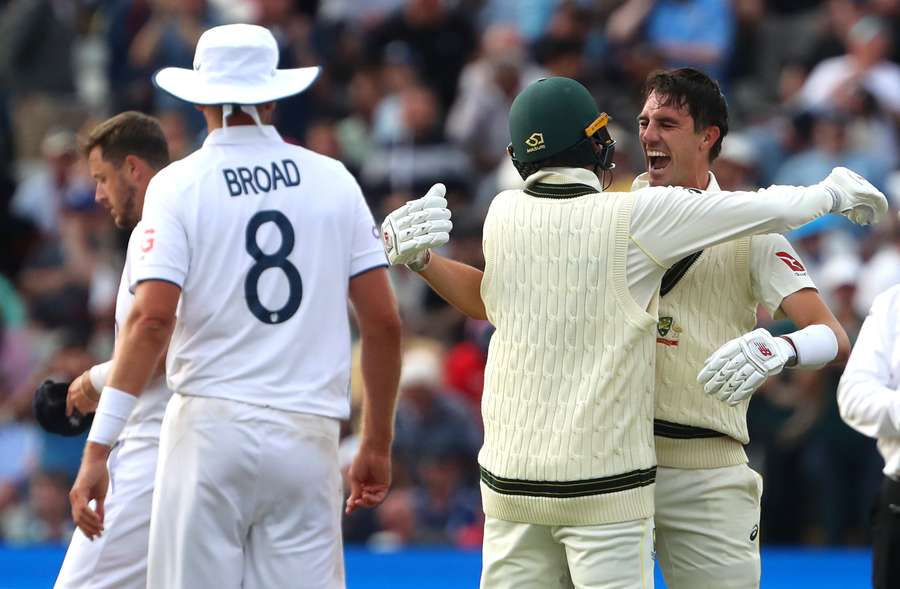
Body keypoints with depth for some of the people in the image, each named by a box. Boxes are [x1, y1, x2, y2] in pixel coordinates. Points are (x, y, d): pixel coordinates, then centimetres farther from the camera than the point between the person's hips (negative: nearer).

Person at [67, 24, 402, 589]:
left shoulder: (180, 184, 0)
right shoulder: (333, 181, 8)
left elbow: (151, 320, -11)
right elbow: (384, 321, 6)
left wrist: (98, 449, -11)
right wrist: (377, 444, 15)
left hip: (210, 425, -2)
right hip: (309, 436, 2)